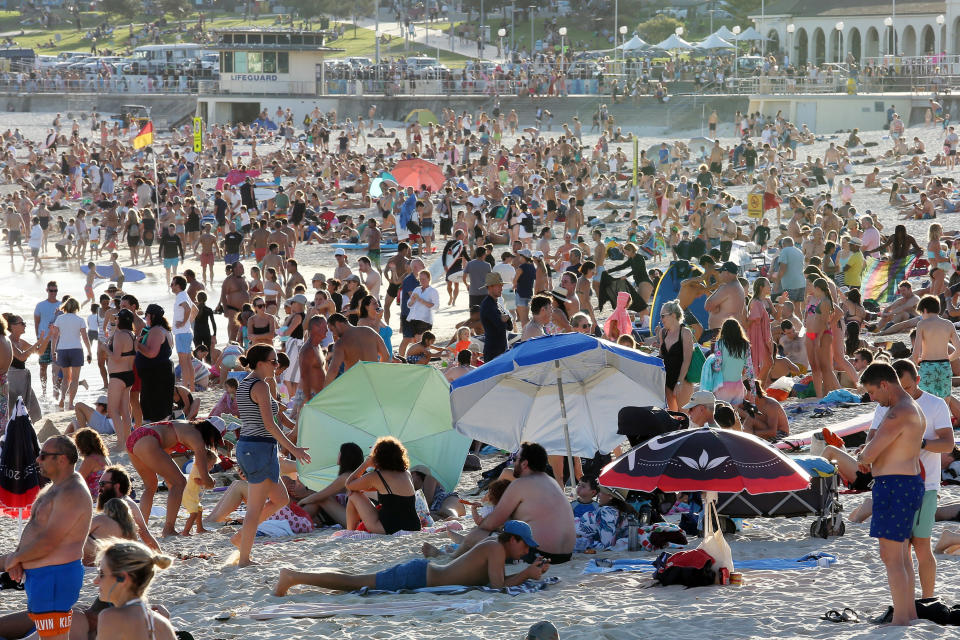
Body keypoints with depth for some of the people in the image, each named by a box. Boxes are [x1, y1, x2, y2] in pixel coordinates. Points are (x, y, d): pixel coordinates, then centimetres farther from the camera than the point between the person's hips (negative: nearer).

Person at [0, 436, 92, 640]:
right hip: (39, 574, 11)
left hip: (55, 577, -11)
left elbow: (49, 542, -23)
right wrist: (18, 558, -1)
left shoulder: (72, 494, -19)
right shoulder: (53, 488, 16)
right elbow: (33, 527, 18)